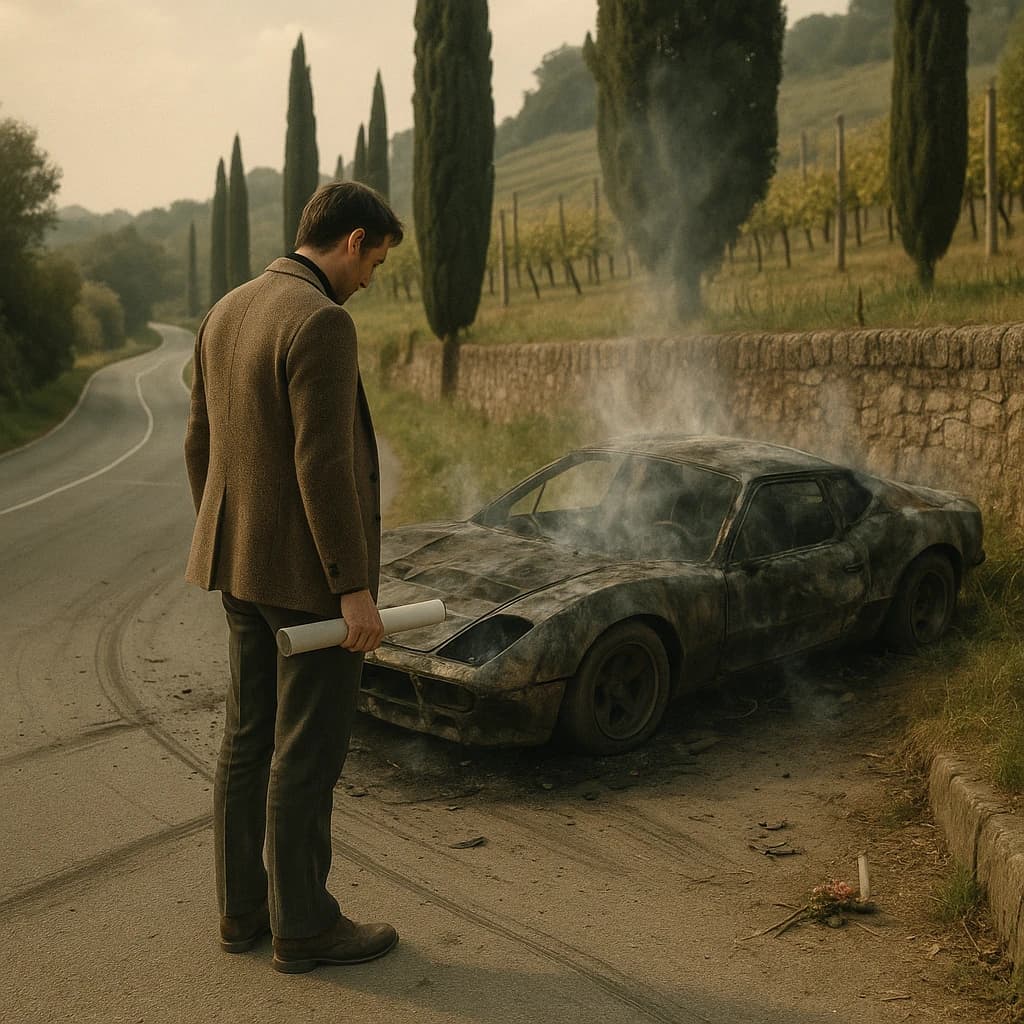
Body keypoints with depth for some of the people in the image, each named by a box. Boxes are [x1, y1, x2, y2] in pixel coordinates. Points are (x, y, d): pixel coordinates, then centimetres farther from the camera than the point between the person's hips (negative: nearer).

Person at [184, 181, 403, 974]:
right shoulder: (321, 323, -20)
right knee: (308, 753, 2)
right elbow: (324, 466, -24)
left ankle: (245, 908, 26)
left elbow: (202, 445, 14)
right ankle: (304, 926, 16)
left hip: (245, 564, 9)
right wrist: (355, 588, -20)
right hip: (309, 575, -9)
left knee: (252, 740, 15)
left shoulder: (228, 313, 9)